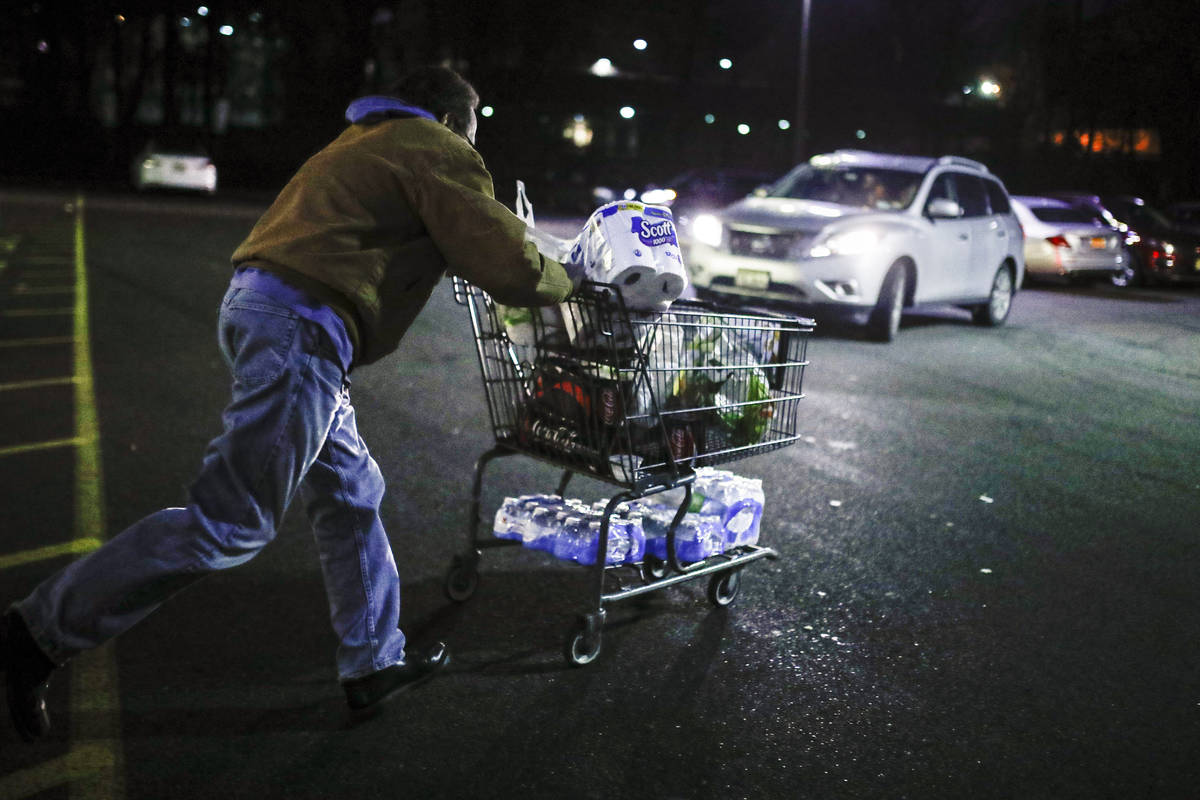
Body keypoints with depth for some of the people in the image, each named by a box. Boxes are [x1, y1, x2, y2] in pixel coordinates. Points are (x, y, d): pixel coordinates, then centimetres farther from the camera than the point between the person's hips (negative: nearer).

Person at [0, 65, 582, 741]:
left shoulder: (366, 143, 28)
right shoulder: (438, 151, 0)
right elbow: (505, 265, -7)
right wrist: (566, 280, 13)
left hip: (255, 303, 11)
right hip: (300, 328, -11)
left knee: (352, 495, 17)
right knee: (233, 522, -7)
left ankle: (375, 662, 26)